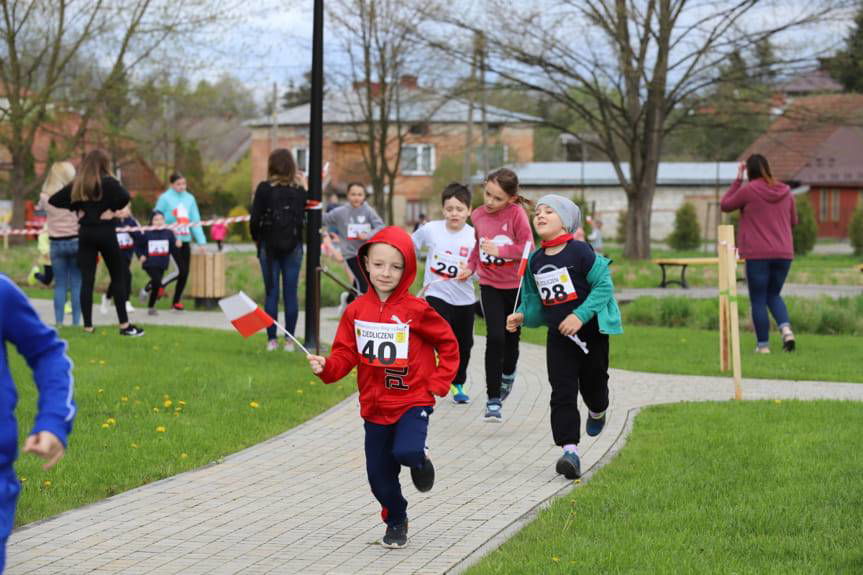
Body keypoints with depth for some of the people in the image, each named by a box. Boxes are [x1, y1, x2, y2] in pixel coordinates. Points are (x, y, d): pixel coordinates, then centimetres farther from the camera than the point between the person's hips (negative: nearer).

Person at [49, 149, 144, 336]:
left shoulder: (77, 184, 6)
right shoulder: (107, 182, -8)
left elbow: (54, 200, 7)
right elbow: (125, 196, -24)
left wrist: (76, 208, 7)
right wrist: (112, 208, -6)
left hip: (85, 233, 4)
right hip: (105, 232, -4)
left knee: (87, 279, 3)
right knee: (118, 278, 5)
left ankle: (88, 325, 0)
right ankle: (124, 324, 3)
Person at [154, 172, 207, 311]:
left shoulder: (190, 198, 8)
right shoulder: (165, 198, -6)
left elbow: (196, 221, 8)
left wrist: (201, 240, 0)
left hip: (185, 241, 5)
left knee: (185, 273, 6)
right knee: (180, 270, -13)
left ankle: (176, 300, 20)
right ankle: (159, 285, 10)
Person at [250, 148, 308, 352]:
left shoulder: (264, 188, -7)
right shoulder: (299, 190, 0)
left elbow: (255, 219, -8)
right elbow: (307, 216, 7)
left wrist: (256, 238, 11)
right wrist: (305, 187, 11)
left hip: (269, 246, -1)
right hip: (293, 246, 1)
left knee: (271, 293, 4)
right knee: (290, 293, 5)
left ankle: (271, 339, 4)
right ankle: (289, 339, 6)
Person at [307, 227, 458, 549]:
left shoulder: (416, 311, -12)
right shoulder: (357, 311, -2)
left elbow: (448, 344, -1)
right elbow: (345, 354, 0)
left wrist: (438, 384, -5)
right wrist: (326, 367, -19)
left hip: (413, 401, -4)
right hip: (374, 405, 4)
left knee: (406, 451, -28)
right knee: (379, 475, 10)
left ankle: (420, 462, 10)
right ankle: (396, 522, 36)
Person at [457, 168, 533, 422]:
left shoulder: (516, 213, -14)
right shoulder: (478, 215, -1)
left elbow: (528, 247, -16)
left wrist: (499, 251, -22)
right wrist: (470, 267, 5)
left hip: (516, 286, -1)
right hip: (490, 286, 1)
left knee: (511, 337, 13)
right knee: (495, 338, -12)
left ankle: (508, 374, 47)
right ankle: (493, 400, -8)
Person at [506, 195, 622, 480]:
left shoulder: (580, 251, -15)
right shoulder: (535, 261, 4)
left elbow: (604, 285, -16)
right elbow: (534, 300, 13)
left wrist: (580, 315, -24)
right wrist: (522, 316, -7)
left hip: (591, 331, -4)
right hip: (558, 336, 4)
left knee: (593, 383, 14)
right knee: (562, 393, -7)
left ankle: (597, 412, 49)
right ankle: (570, 451, -11)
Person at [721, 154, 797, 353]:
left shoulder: (748, 190, -9)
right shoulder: (785, 191, 7)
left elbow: (725, 205, 6)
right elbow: (793, 221, 16)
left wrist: (737, 180, 7)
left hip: (757, 255, -4)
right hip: (784, 254, 4)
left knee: (758, 300, 5)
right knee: (773, 295, 19)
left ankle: (763, 344, 5)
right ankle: (786, 329, -5)